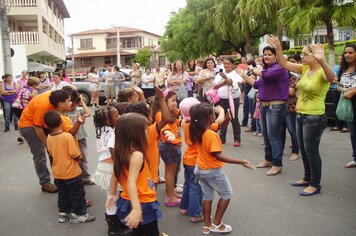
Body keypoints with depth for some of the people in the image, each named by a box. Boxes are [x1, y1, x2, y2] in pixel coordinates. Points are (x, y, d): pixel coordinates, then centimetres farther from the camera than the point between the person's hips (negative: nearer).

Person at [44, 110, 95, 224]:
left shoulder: (49, 138, -5)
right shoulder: (67, 136, -22)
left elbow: (51, 153, 8)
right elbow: (76, 155, -21)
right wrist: (79, 157, -1)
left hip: (57, 173, 6)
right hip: (71, 172, -6)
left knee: (62, 194, 21)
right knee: (77, 194, 9)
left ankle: (63, 213, 31)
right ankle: (78, 214, 19)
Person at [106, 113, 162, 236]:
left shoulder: (121, 152, -1)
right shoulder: (137, 155, -26)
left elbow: (115, 176, 10)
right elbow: (131, 183, -35)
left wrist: (112, 195, 23)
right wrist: (137, 209, -42)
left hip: (129, 202, 8)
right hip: (143, 204, -8)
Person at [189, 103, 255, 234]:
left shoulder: (198, 131, -2)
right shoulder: (212, 135, -28)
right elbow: (218, 156, -30)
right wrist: (241, 162, -31)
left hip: (200, 169, 8)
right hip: (213, 170, -8)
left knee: (207, 196, 20)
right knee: (227, 194, 12)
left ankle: (207, 226, 27)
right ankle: (216, 224, 14)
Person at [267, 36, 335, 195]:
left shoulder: (322, 72, -16)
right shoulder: (305, 69, 5)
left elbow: (331, 77, -40)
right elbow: (284, 64, 5)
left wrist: (322, 61, -56)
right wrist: (278, 48, -8)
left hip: (314, 118, -8)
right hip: (301, 116, 8)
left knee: (311, 151, 1)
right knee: (303, 150, 18)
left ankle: (315, 185, 15)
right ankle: (307, 178, 34)